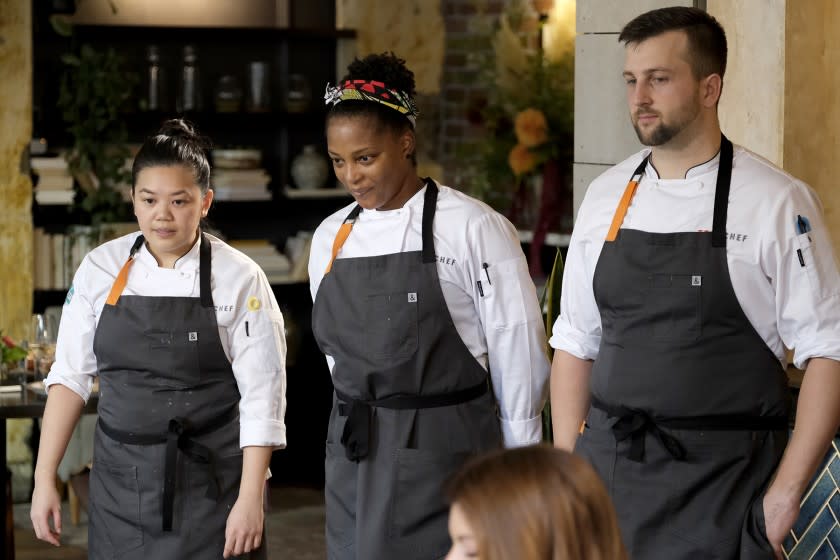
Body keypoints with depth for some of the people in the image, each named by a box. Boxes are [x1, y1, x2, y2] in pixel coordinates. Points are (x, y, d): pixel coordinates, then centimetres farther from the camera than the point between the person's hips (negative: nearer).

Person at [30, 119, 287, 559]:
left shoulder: (239, 279, -7)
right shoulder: (100, 269, 1)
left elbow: (261, 398, -8)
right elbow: (71, 375, 4)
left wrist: (250, 500, -13)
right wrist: (44, 479, -1)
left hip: (209, 485, -2)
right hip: (119, 483, 3)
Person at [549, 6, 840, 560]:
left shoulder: (778, 201, -6)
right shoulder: (606, 196, 8)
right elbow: (576, 343, 12)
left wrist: (787, 492, -12)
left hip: (721, 492, -4)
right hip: (607, 476, 4)